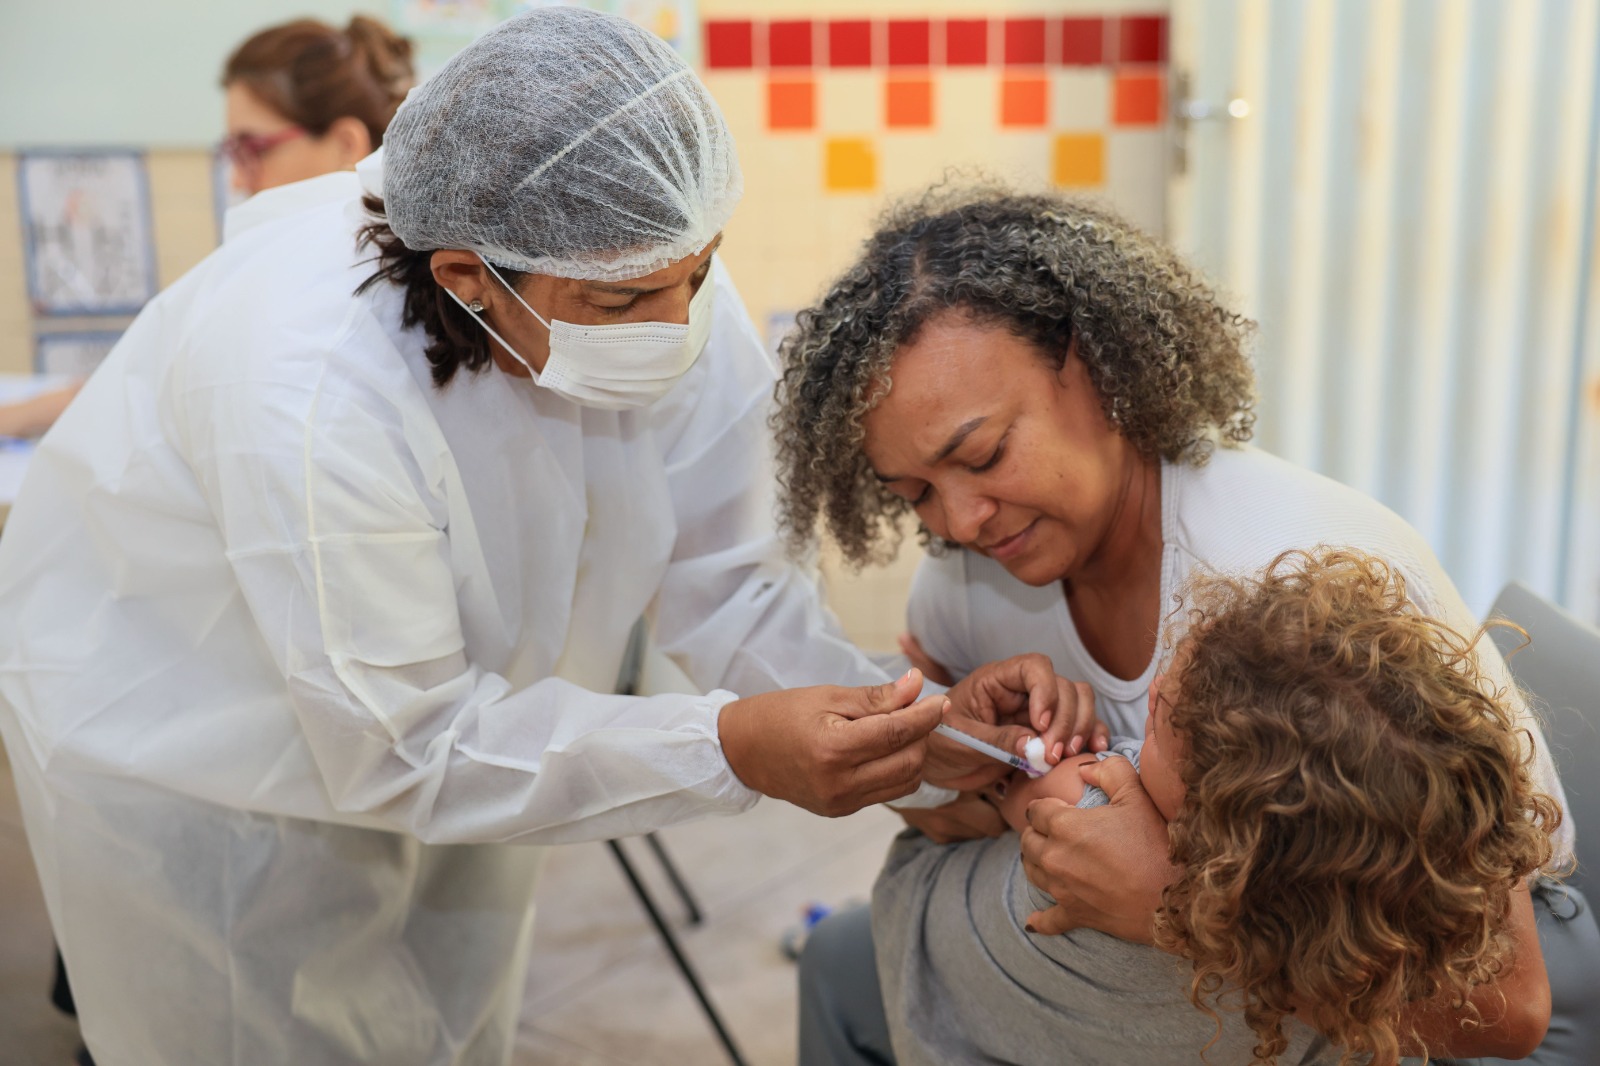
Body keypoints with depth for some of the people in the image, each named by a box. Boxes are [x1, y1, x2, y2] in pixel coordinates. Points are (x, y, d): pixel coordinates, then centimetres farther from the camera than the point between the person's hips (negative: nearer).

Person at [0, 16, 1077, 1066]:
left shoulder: (661, 281, -24)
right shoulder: (312, 394, -41)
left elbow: (725, 581, -15)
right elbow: (402, 750, -32)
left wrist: (917, 717, -31)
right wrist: (731, 747, -42)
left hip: (445, 723, 5)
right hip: (184, 732, -5)